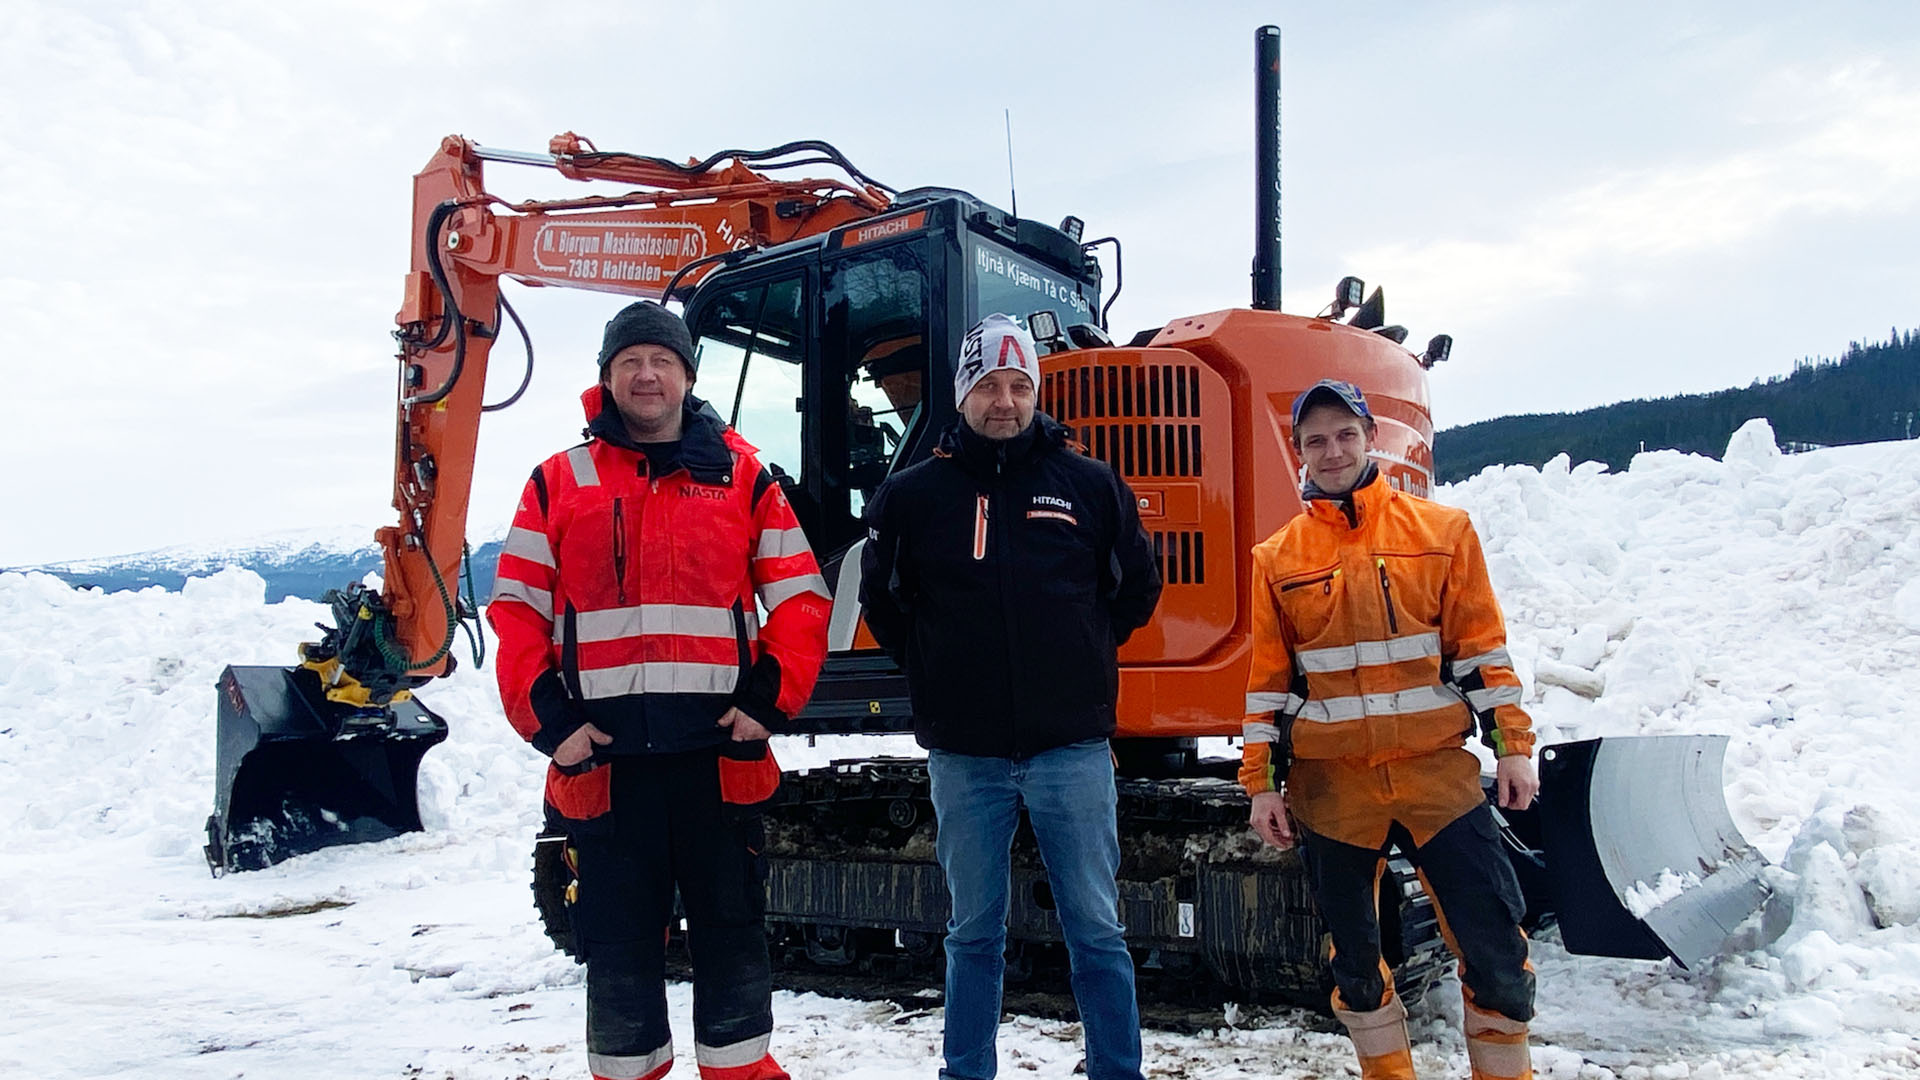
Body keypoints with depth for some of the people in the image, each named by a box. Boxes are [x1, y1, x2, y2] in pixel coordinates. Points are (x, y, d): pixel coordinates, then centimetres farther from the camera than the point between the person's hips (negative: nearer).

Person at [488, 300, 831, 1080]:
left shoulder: (742, 476, 7)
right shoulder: (560, 483, 8)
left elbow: (800, 596, 3)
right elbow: (515, 608, 5)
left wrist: (769, 701, -7)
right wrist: (547, 717, -5)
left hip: (720, 752, 0)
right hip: (604, 757, 1)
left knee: (731, 930, 9)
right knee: (619, 941, 10)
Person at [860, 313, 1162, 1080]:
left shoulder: (1089, 486, 3)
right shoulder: (913, 494, 3)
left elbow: (1137, 587, 13)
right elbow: (882, 598, 14)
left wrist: (1080, 654, 8)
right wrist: (935, 670, 7)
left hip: (1071, 748, 0)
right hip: (963, 754, 1)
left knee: (1096, 929, 8)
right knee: (975, 933, 14)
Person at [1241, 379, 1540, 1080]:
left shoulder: (1442, 531, 4)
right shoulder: (1277, 559, 6)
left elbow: (1482, 648, 5)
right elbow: (1267, 681, 7)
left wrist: (1512, 745, 0)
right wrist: (1263, 782, 4)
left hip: (1435, 766, -1)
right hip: (1332, 783, 1)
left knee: (1494, 938, -4)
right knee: (1353, 951, 11)